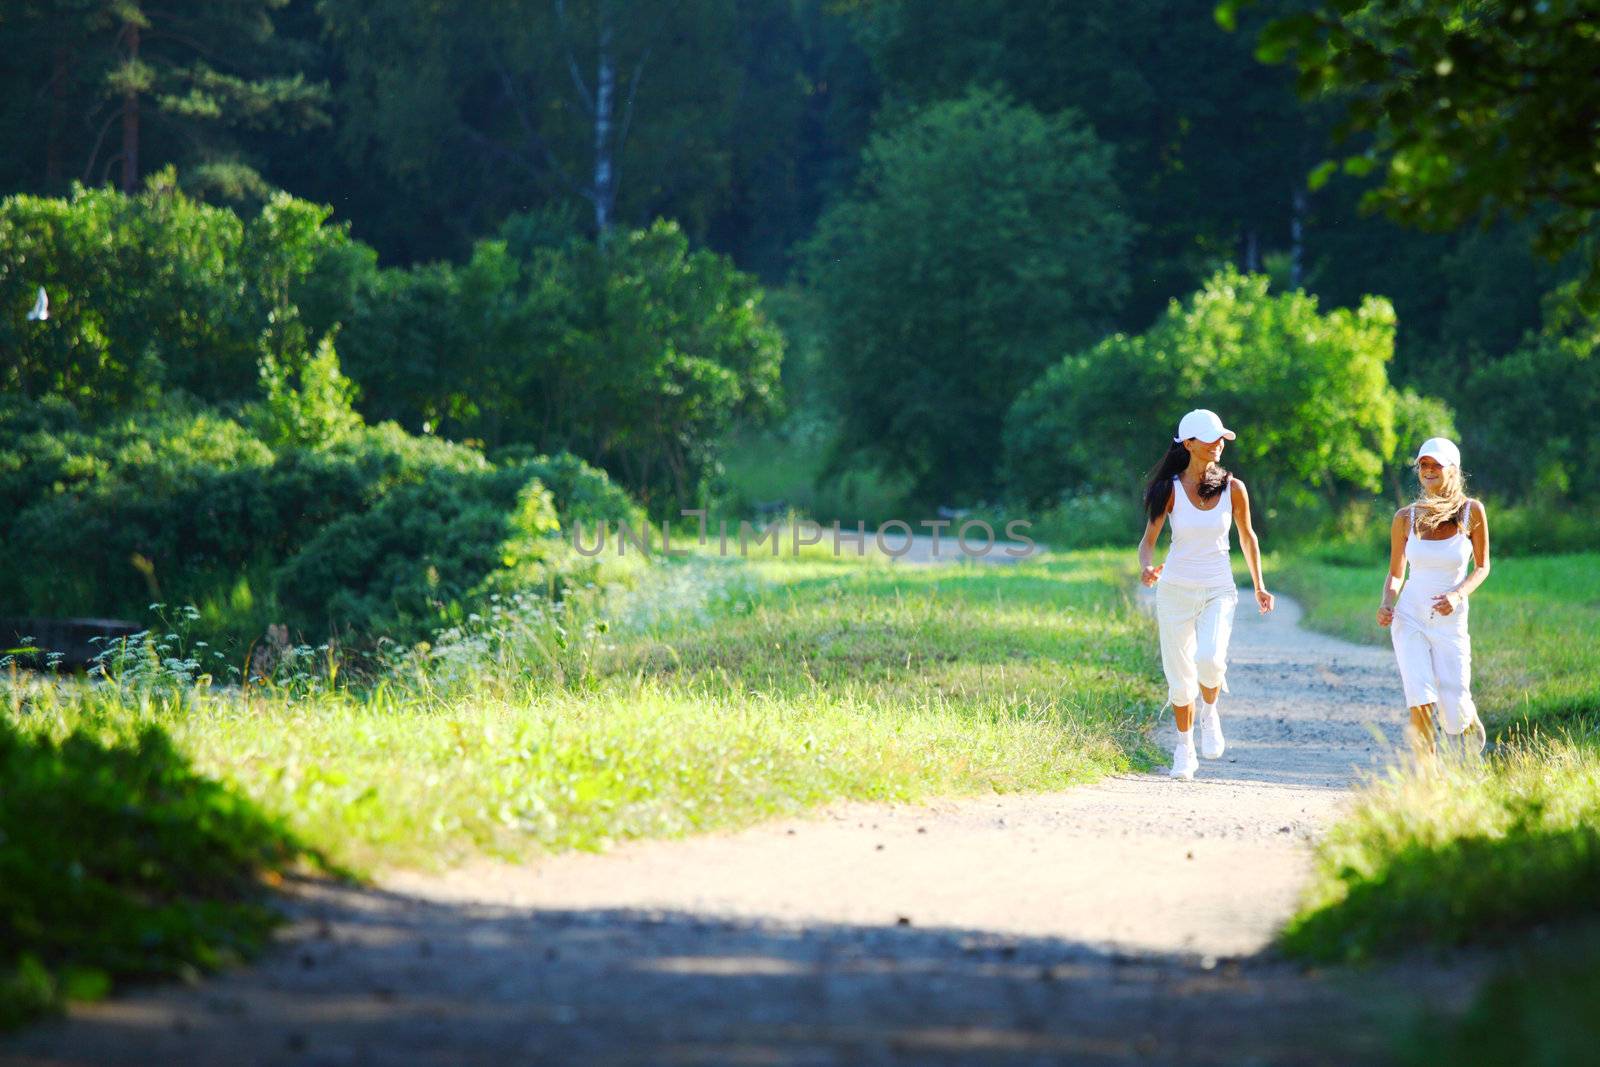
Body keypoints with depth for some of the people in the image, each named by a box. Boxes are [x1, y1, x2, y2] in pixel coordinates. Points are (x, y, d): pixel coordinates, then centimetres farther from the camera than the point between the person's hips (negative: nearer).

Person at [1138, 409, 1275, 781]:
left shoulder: (1233, 488, -2)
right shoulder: (1171, 490, -6)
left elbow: (1247, 536, 12)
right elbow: (1148, 540, -4)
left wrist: (1259, 586, 16)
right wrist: (1147, 569, -26)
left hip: (1218, 590, 0)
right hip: (1176, 589, 0)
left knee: (1210, 660, -24)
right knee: (1179, 676, 4)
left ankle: (1210, 713, 8)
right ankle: (1184, 747, 25)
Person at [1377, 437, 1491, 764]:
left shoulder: (1472, 511, -5)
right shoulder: (1405, 518, -1)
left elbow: (1482, 567, 4)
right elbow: (1396, 573, 10)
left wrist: (1458, 594, -16)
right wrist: (1386, 604, -11)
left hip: (1450, 623, -1)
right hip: (1409, 619, 1)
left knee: (1453, 717, -1)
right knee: (1421, 702, -18)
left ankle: (1469, 718, 38)